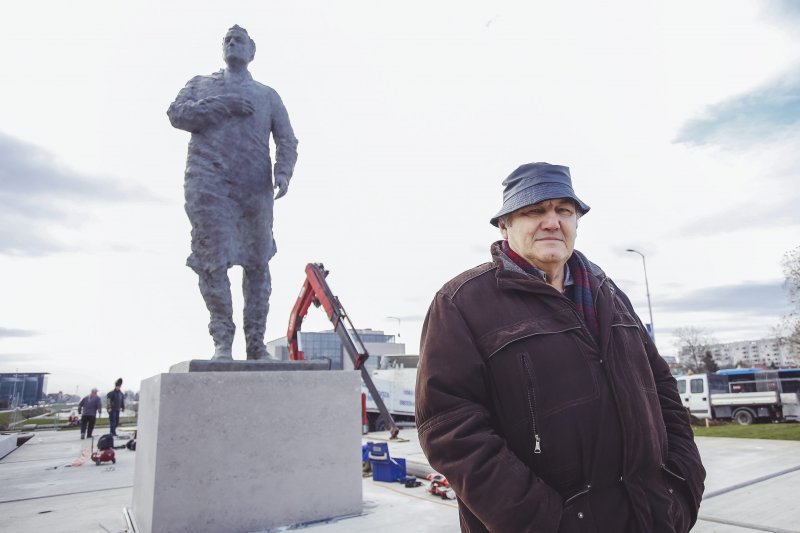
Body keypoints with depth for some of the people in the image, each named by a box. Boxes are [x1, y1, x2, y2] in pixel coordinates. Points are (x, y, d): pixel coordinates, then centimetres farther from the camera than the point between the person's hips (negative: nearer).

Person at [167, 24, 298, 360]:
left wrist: (283, 173, -8)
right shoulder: (201, 84, 23)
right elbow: (177, 114, 5)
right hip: (209, 184, -1)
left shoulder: (267, 95, 23)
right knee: (213, 260, -8)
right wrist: (223, 105, -4)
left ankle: (256, 344, 4)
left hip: (255, 187, 1)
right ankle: (222, 340, -1)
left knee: (258, 263, -2)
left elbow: (286, 140, 11)